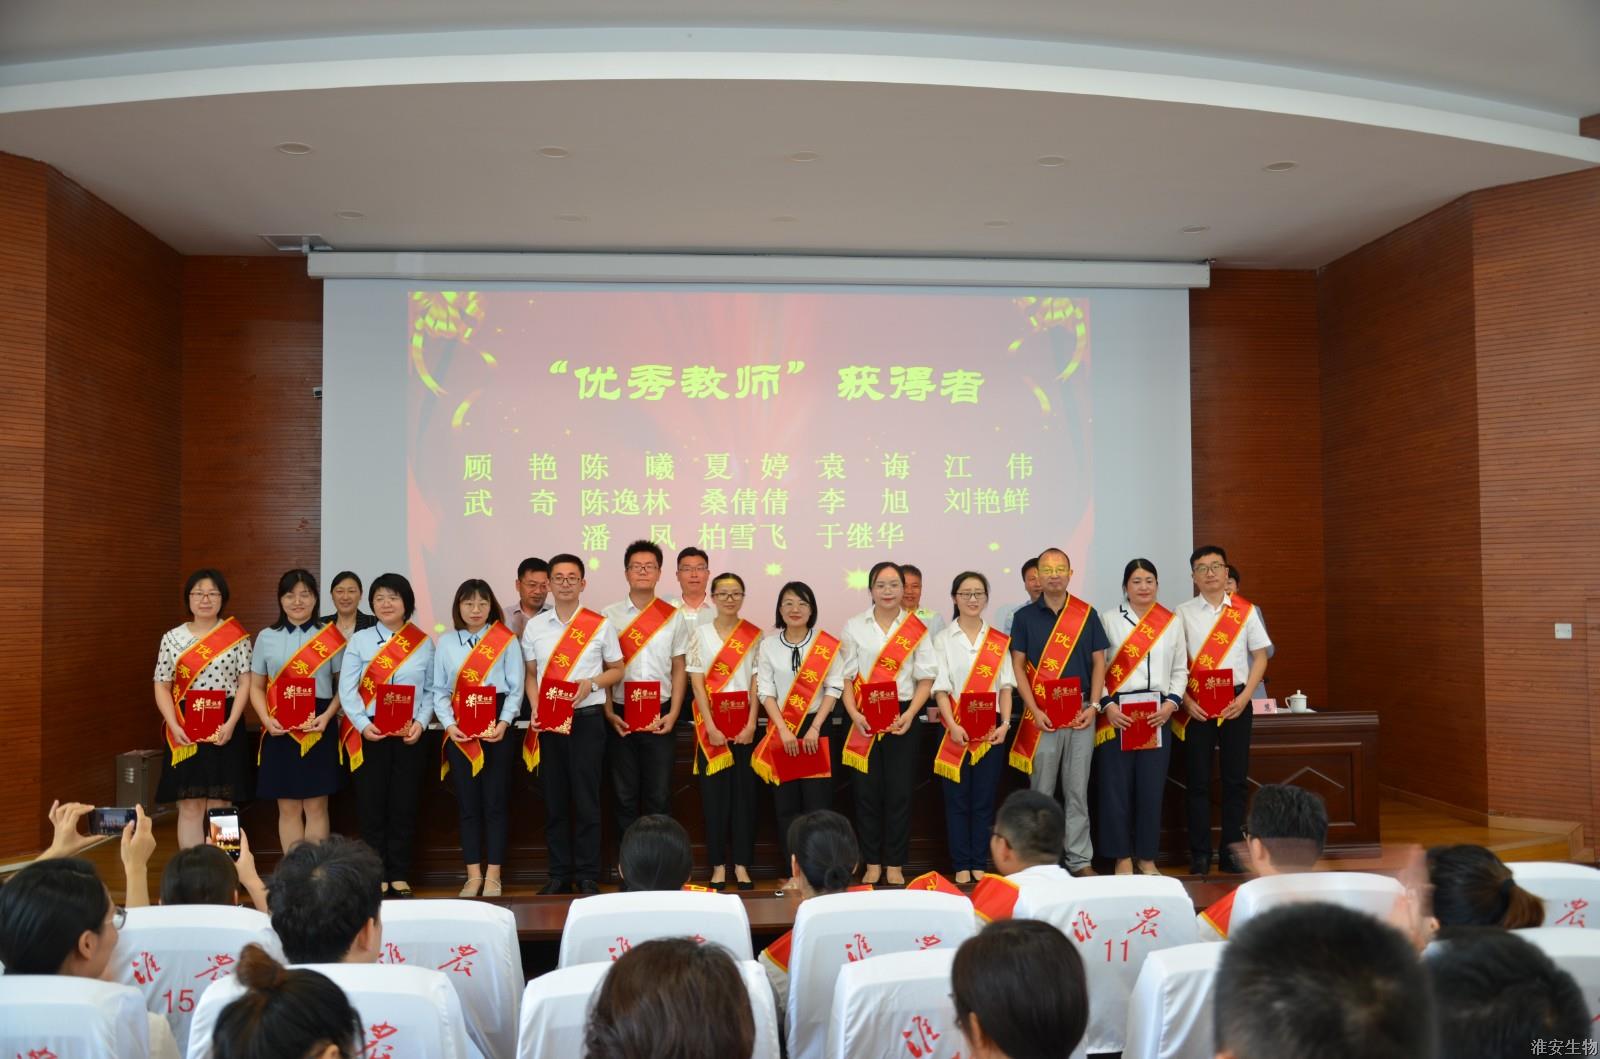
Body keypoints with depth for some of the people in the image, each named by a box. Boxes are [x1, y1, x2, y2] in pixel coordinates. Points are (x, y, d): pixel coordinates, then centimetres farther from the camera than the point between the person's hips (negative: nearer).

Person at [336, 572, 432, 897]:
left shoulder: (423, 643, 7)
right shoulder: (359, 640, 4)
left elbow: (432, 690, 6)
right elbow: (346, 688, -2)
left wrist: (421, 722, -9)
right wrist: (363, 724, -14)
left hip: (409, 734, 1)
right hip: (369, 733, -1)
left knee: (404, 805, 4)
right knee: (372, 804, 2)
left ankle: (399, 876, 13)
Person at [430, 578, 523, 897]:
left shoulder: (507, 640, 1)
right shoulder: (445, 642, 8)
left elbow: (515, 688, -1)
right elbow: (439, 689, 6)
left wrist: (504, 722, -13)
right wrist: (449, 723, -8)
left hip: (497, 728, -2)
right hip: (459, 730, 2)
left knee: (494, 800, 2)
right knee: (467, 802, 6)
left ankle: (493, 876, 11)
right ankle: (473, 875, 15)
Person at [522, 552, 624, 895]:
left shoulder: (600, 625, 1)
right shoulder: (534, 626, 7)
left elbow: (617, 670, 7)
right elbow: (531, 675, 11)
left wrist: (591, 683, -12)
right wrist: (536, 710, -4)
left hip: (587, 720, -2)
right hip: (548, 722, 2)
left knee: (586, 799, 0)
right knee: (554, 800, 8)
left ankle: (588, 876, 10)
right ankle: (559, 875, 18)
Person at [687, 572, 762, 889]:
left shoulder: (754, 635, 5)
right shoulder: (700, 633, 2)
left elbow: (756, 683, 1)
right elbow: (697, 683, -3)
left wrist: (751, 725, -9)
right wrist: (711, 728, -11)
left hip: (744, 725, 1)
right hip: (711, 725, -1)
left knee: (744, 792, 3)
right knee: (714, 793, 2)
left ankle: (741, 865, 10)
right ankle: (718, 865, 10)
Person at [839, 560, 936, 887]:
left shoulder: (916, 629, 3)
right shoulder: (854, 626, 5)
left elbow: (926, 678, 2)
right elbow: (847, 676, 3)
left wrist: (910, 714, -11)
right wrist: (854, 714, -10)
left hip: (902, 719, 0)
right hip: (864, 720, 0)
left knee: (899, 791, 3)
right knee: (868, 791, 3)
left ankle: (894, 865, 15)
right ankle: (872, 864, 15)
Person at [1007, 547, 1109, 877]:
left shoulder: (1087, 614, 7)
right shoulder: (1024, 617, 4)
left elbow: (1099, 662, 8)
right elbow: (1018, 667, 1)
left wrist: (1093, 706, -3)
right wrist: (1034, 711, -8)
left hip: (1081, 714, 1)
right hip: (1041, 716, -1)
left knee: (1077, 790, 6)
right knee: (1041, 791, 4)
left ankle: (1080, 859, 13)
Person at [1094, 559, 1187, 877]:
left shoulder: (1172, 622, 11)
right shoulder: (1109, 620, 2)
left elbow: (1180, 669, 11)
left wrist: (1171, 703, -4)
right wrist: (1108, 706, -11)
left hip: (1158, 715, 2)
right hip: (1117, 714, -2)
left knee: (1152, 785, 4)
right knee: (1117, 785, -1)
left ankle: (1147, 856, 17)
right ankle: (1122, 856, 10)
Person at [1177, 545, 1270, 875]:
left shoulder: (1246, 611, 4)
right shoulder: (1183, 613, 2)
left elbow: (1260, 657, 6)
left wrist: (1244, 698, -5)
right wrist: (1186, 700, -9)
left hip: (1236, 702, 1)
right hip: (1196, 704, -1)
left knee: (1236, 778, 5)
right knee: (1199, 779, 2)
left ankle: (1231, 852, 15)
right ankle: (1200, 855, 9)